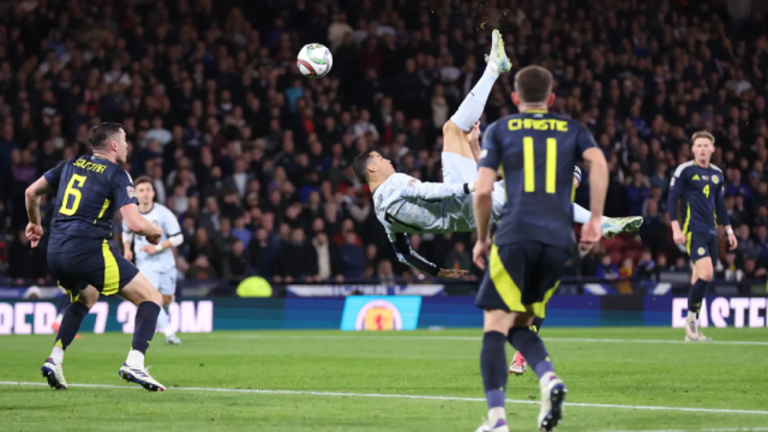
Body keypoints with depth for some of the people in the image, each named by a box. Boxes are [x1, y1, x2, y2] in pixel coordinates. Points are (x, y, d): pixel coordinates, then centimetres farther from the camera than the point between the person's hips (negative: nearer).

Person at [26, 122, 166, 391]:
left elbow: (31, 192, 21)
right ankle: (134, 364, -15)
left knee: (85, 299, 36)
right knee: (151, 298, 3)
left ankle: (54, 361, 21)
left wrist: (35, 223, 39)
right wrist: (155, 233, 9)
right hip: (89, 251, -7)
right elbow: (135, 223, -13)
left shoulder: (71, 165, 16)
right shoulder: (117, 175, -3)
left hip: (56, 252, 7)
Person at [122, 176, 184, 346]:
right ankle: (169, 333, -25)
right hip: (145, 263, 0)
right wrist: (127, 249, 0)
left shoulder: (163, 213, -13)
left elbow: (178, 238, -11)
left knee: (167, 299, 8)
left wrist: (157, 247, -22)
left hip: (165, 262, 0)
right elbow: (127, 232, 17)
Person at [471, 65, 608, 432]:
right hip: (559, 240, 3)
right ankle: (549, 378, -13)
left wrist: (482, 238, 14)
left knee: (496, 326, -1)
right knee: (520, 325, 16)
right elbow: (599, 163, -1)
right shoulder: (572, 130, 19)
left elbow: (482, 189, 3)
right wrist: (595, 219, 3)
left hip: (515, 236, -3)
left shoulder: (499, 130, 13)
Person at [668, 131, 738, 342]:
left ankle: (692, 331, 11)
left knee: (700, 279, 6)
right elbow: (672, 200, -6)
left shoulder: (717, 174, 14)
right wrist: (676, 229, -14)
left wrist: (729, 231, 18)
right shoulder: (684, 170, -4)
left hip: (710, 231, 6)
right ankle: (692, 317, -5)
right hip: (693, 230, -6)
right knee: (706, 274, -22)